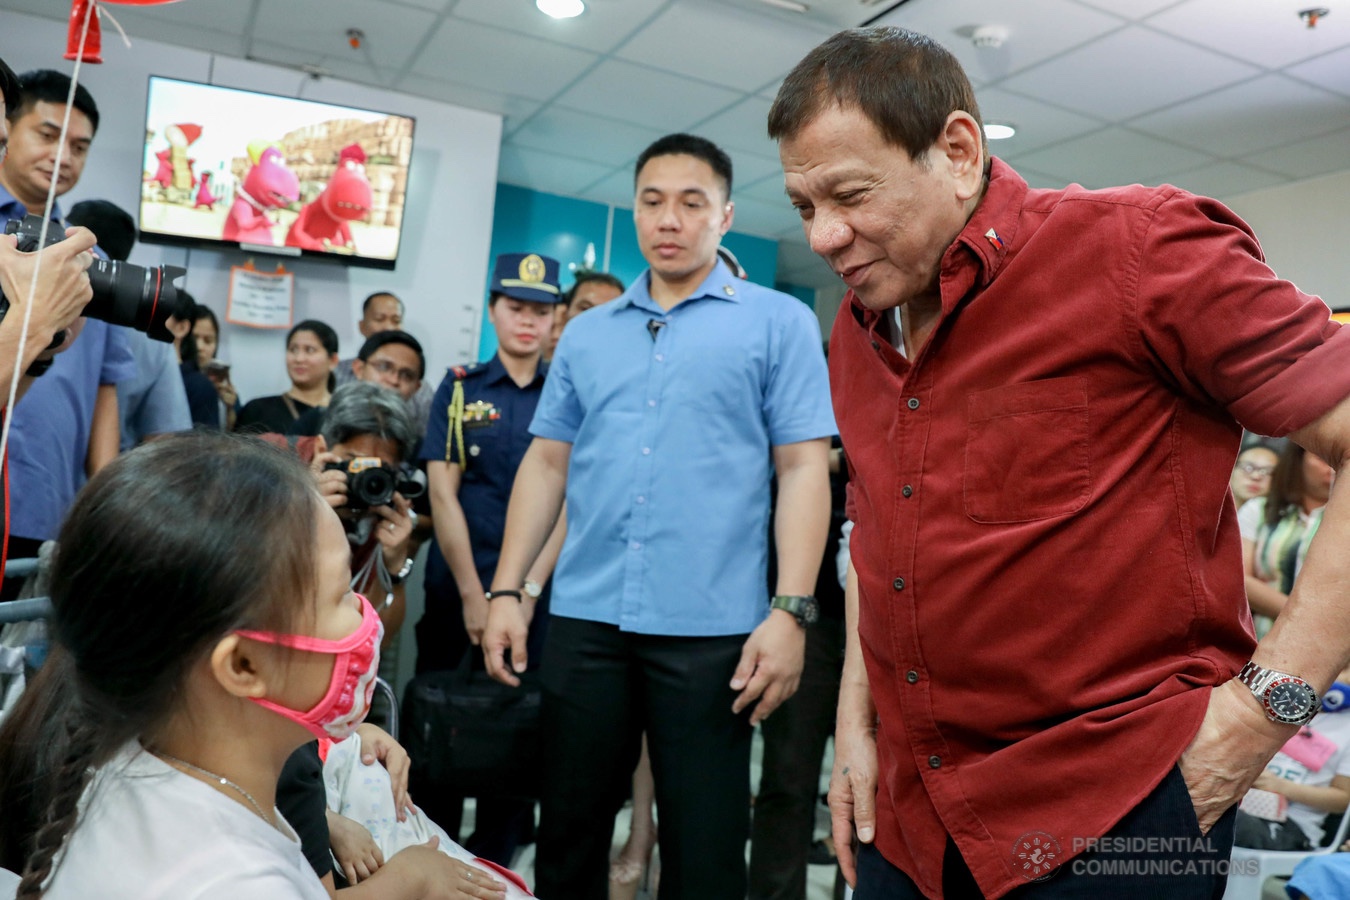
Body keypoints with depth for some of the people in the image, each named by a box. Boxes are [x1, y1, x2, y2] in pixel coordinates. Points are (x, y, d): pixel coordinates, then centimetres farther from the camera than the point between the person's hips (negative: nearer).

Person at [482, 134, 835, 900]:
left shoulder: (779, 323, 3)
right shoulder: (587, 334, 14)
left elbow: (804, 469, -4)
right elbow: (546, 465, 14)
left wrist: (791, 612, -13)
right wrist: (507, 590, 7)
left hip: (712, 629, -3)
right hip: (584, 620, 4)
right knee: (569, 829, 15)